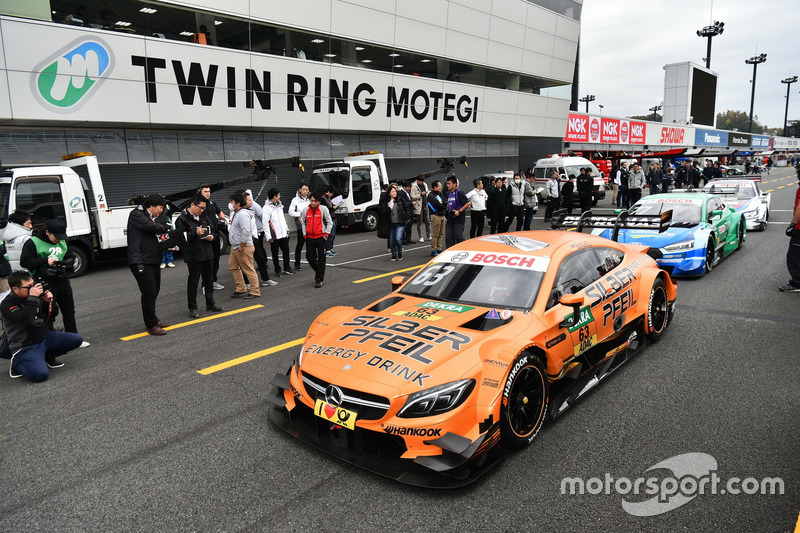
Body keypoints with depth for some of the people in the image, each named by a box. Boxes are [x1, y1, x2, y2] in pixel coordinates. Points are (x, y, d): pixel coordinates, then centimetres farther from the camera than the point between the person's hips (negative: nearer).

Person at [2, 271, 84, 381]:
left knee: (77, 339, -4)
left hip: (45, 337, 7)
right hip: (25, 347, -7)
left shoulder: (37, 296, 1)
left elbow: (54, 314, 9)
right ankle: (17, 364, 4)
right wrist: (32, 298, -30)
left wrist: (49, 301, -10)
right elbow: (27, 320, -34)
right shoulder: (7, 305, -17)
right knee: (41, 374, -27)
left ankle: (48, 357, 13)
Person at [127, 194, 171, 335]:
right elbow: (151, 227, -21)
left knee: (154, 292, 17)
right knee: (149, 293, -9)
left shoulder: (152, 218, 22)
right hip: (140, 262, -10)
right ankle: (151, 325, -2)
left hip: (153, 261, 10)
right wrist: (165, 227, -2)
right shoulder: (136, 214, -7)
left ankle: (152, 319, 31)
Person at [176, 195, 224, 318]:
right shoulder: (182, 219, -8)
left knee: (208, 279, 16)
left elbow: (213, 231, 23)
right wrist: (195, 233, -28)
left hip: (208, 254, 7)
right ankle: (193, 308, 9)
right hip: (193, 256, -7)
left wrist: (212, 236, 0)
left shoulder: (204, 218, 14)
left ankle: (210, 303, 29)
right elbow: (181, 237, -17)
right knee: (193, 281, 1)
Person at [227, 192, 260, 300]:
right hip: (235, 247, 11)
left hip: (244, 247, -11)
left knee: (248, 269, -5)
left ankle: (255, 292, 2)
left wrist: (242, 246, -23)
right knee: (232, 266, 16)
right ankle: (241, 289, 24)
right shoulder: (235, 213, 14)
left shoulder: (243, 214, -20)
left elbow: (246, 231, -27)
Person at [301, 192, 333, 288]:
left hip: (320, 237, -3)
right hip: (309, 238, 3)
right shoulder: (305, 209, 3)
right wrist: (305, 234, 8)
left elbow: (329, 222, 1)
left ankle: (319, 279, 5)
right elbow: (303, 222, 14)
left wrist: (326, 233, -6)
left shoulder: (323, 209, -5)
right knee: (309, 257, 3)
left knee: (321, 259, -2)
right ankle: (318, 272, 29)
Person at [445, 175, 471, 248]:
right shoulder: (448, 193, 14)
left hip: (458, 220, -8)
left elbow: (468, 203, -16)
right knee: (448, 238, 7)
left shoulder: (459, 192, -10)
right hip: (450, 219, 8)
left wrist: (459, 211, -18)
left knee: (459, 237, -4)